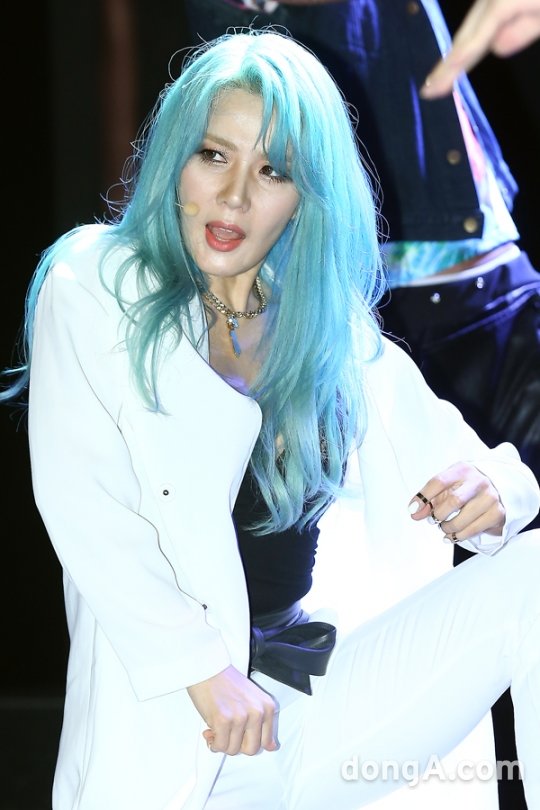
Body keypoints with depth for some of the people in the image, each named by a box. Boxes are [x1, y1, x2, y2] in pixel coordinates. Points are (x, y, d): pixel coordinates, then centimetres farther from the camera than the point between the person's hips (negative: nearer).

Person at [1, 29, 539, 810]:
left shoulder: (336, 333, 11)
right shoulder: (93, 287, 0)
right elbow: (79, 503, -10)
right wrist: (205, 668, -17)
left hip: (319, 700, 5)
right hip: (167, 715, -4)